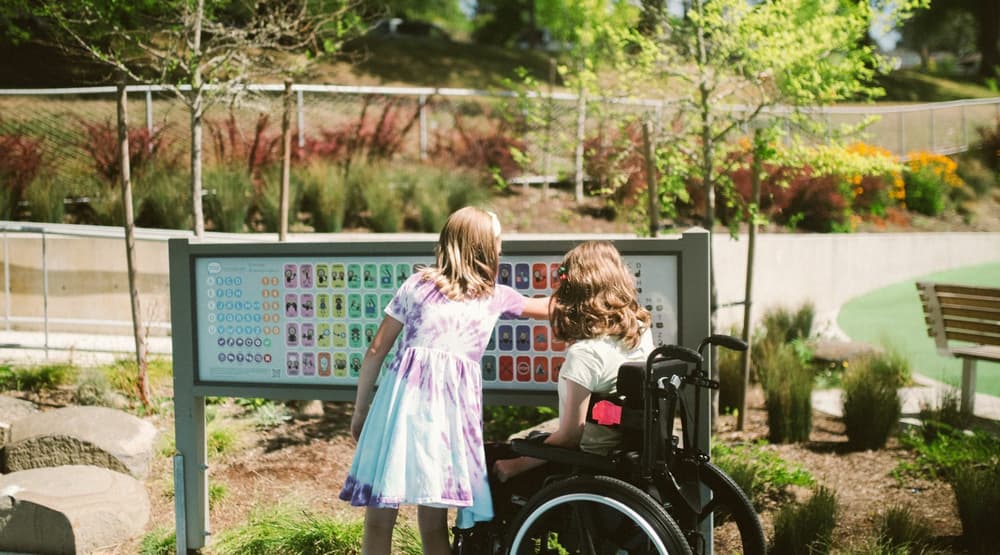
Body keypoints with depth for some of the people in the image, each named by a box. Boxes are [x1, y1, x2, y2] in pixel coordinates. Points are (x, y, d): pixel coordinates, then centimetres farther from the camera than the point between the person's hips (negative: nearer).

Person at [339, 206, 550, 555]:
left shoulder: (417, 284, 13)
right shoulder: (496, 297, 16)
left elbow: (375, 352, 11)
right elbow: (545, 307, 35)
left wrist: (360, 408, 21)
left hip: (403, 396, 0)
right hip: (453, 405, 1)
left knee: (379, 516, 3)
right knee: (433, 524, 7)